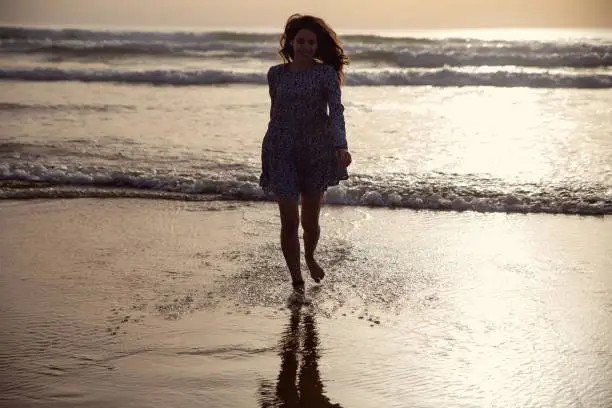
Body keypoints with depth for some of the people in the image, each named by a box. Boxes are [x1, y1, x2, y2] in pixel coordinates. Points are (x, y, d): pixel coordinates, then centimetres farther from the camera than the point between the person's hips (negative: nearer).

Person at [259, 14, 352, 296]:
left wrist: (341, 146, -35)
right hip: (282, 153, 1)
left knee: (310, 221, 9)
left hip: (316, 153, -1)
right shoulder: (276, 74, 3)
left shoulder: (326, 73, -6)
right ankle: (296, 281, 12)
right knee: (289, 222, -4)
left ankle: (310, 257, 42)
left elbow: (336, 111, -19)